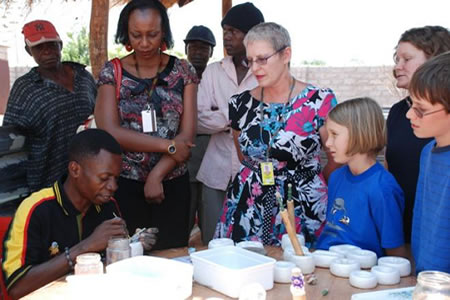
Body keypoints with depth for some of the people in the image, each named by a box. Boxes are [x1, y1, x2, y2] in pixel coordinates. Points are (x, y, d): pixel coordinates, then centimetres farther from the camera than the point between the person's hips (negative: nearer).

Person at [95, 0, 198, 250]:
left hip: (172, 183, 1)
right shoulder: (112, 72, -1)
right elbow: (110, 132, -11)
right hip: (125, 184, -1)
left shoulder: (183, 71, 1)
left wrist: (156, 175, -13)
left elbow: (187, 134, -4)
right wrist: (168, 145, -14)